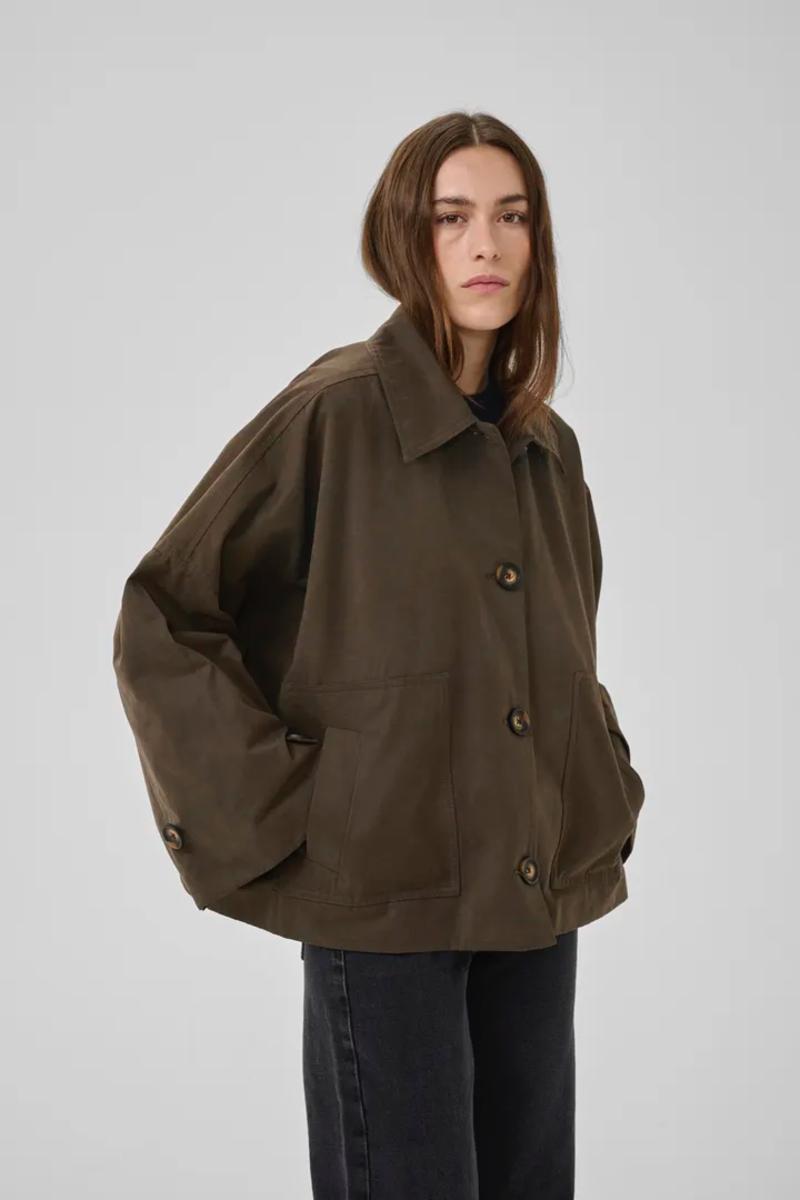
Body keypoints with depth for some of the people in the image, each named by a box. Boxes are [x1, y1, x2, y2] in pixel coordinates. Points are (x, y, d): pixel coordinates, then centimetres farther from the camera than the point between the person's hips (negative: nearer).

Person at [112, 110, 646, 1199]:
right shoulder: (333, 416, -10)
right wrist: (270, 811, -12)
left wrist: (605, 801, 13)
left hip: (541, 902, 6)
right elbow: (160, 623, -9)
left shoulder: (548, 447, 10)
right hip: (385, 905, -6)